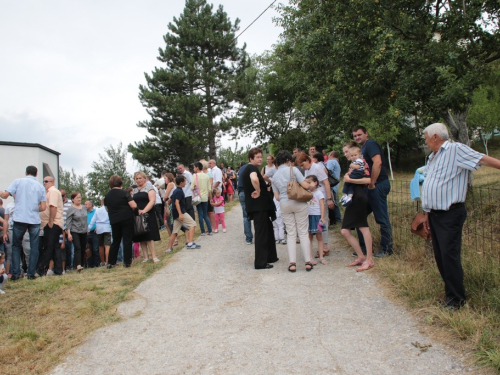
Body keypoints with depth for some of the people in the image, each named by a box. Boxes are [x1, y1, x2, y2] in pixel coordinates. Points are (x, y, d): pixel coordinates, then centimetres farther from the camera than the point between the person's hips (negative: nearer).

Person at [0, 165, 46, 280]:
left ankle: (15, 273, 9)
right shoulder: (40, 186, 7)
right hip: (35, 220, 1)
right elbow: (43, 207, 2)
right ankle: (31, 273, 8)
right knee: (34, 247, 8)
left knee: (16, 246, 13)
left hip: (20, 219, -1)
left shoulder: (18, 181, 1)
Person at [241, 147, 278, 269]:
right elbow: (254, 179, -37)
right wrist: (258, 191, -23)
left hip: (260, 205, 10)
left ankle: (270, 257, 29)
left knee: (268, 230, 18)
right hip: (258, 205, -10)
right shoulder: (252, 167, -14)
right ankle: (260, 263, 3)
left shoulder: (247, 169, 17)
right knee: (261, 233, -4)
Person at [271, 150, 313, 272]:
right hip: (299, 202, -3)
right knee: (303, 232, 4)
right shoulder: (293, 169, -6)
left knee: (291, 234, 9)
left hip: (284, 205, 4)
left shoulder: (275, 176, 9)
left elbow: (277, 197, 7)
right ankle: (308, 262, 5)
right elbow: (305, 185, -12)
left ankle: (292, 263, 2)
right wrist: (311, 185, 9)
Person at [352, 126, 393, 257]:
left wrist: (372, 183, -21)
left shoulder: (370, 144, -10)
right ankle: (363, 246, 21)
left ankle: (387, 249, 7)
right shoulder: (363, 148, 20)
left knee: (382, 218, -2)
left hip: (378, 185, -10)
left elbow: (377, 162, -23)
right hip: (371, 187, 10)